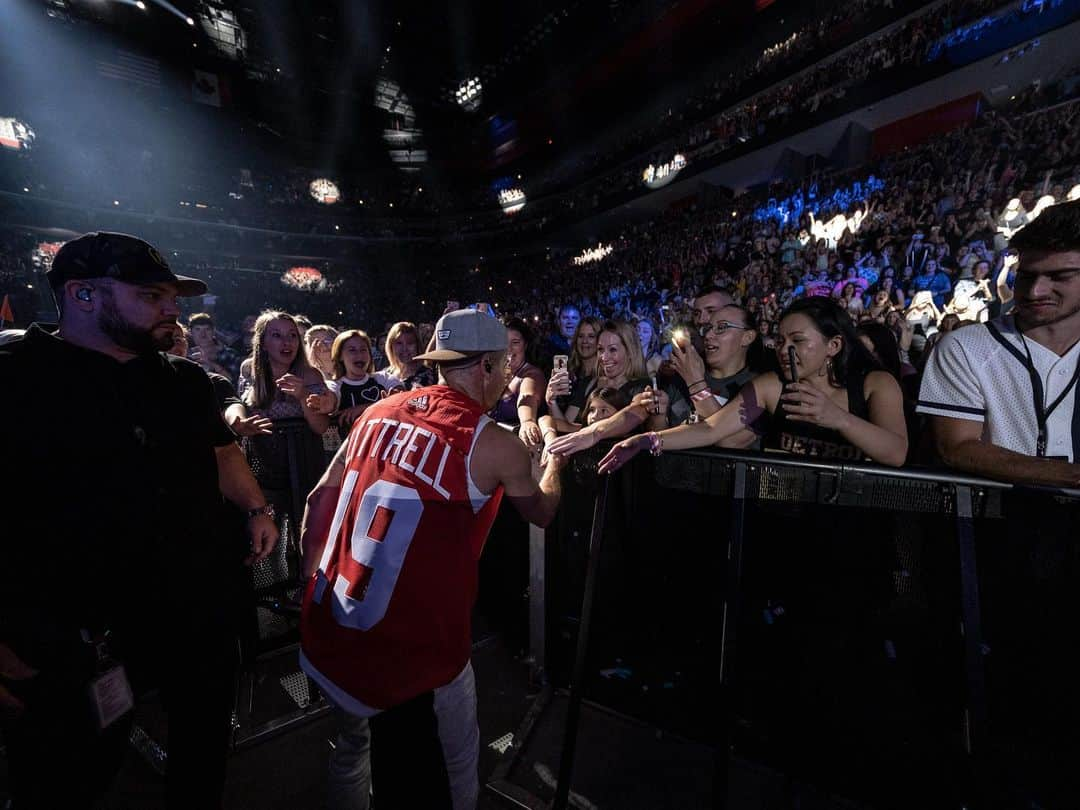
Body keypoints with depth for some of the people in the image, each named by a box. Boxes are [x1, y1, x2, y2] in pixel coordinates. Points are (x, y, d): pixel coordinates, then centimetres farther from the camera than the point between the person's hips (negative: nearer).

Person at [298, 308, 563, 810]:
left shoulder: (379, 411, 3)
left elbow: (320, 498, 8)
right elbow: (543, 512, 8)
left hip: (330, 631, 6)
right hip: (414, 644, -5)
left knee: (352, 746, 31)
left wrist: (313, 579, 19)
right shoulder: (495, 445, -11)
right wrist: (555, 456, 25)